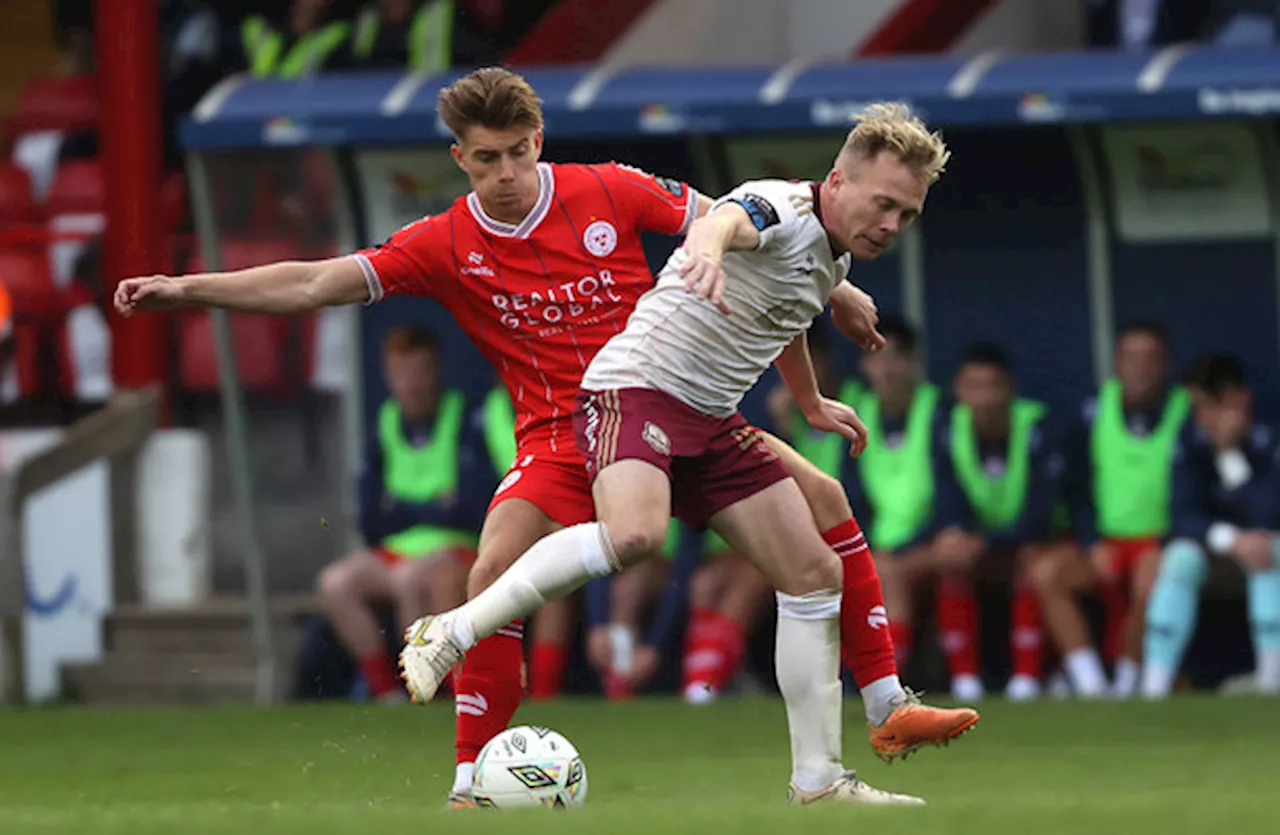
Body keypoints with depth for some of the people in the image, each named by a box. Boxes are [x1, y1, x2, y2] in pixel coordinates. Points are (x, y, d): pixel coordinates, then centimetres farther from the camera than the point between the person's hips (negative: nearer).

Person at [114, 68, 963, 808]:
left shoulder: (609, 192, -4)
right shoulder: (446, 245, -4)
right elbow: (313, 283, -7)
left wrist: (832, 289, 6)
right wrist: (184, 288, -14)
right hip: (560, 437, -1)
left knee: (821, 498, -8)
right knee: (495, 576, -24)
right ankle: (471, 782, -14)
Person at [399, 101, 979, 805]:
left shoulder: (833, 260, 12)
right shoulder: (779, 208, -17)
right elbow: (727, 218, -43)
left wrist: (810, 404, 48)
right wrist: (709, 247, -67)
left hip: (714, 421, 9)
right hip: (636, 387, -9)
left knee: (815, 574, 3)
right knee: (634, 534, -36)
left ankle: (817, 780, 11)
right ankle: (450, 635, -25)